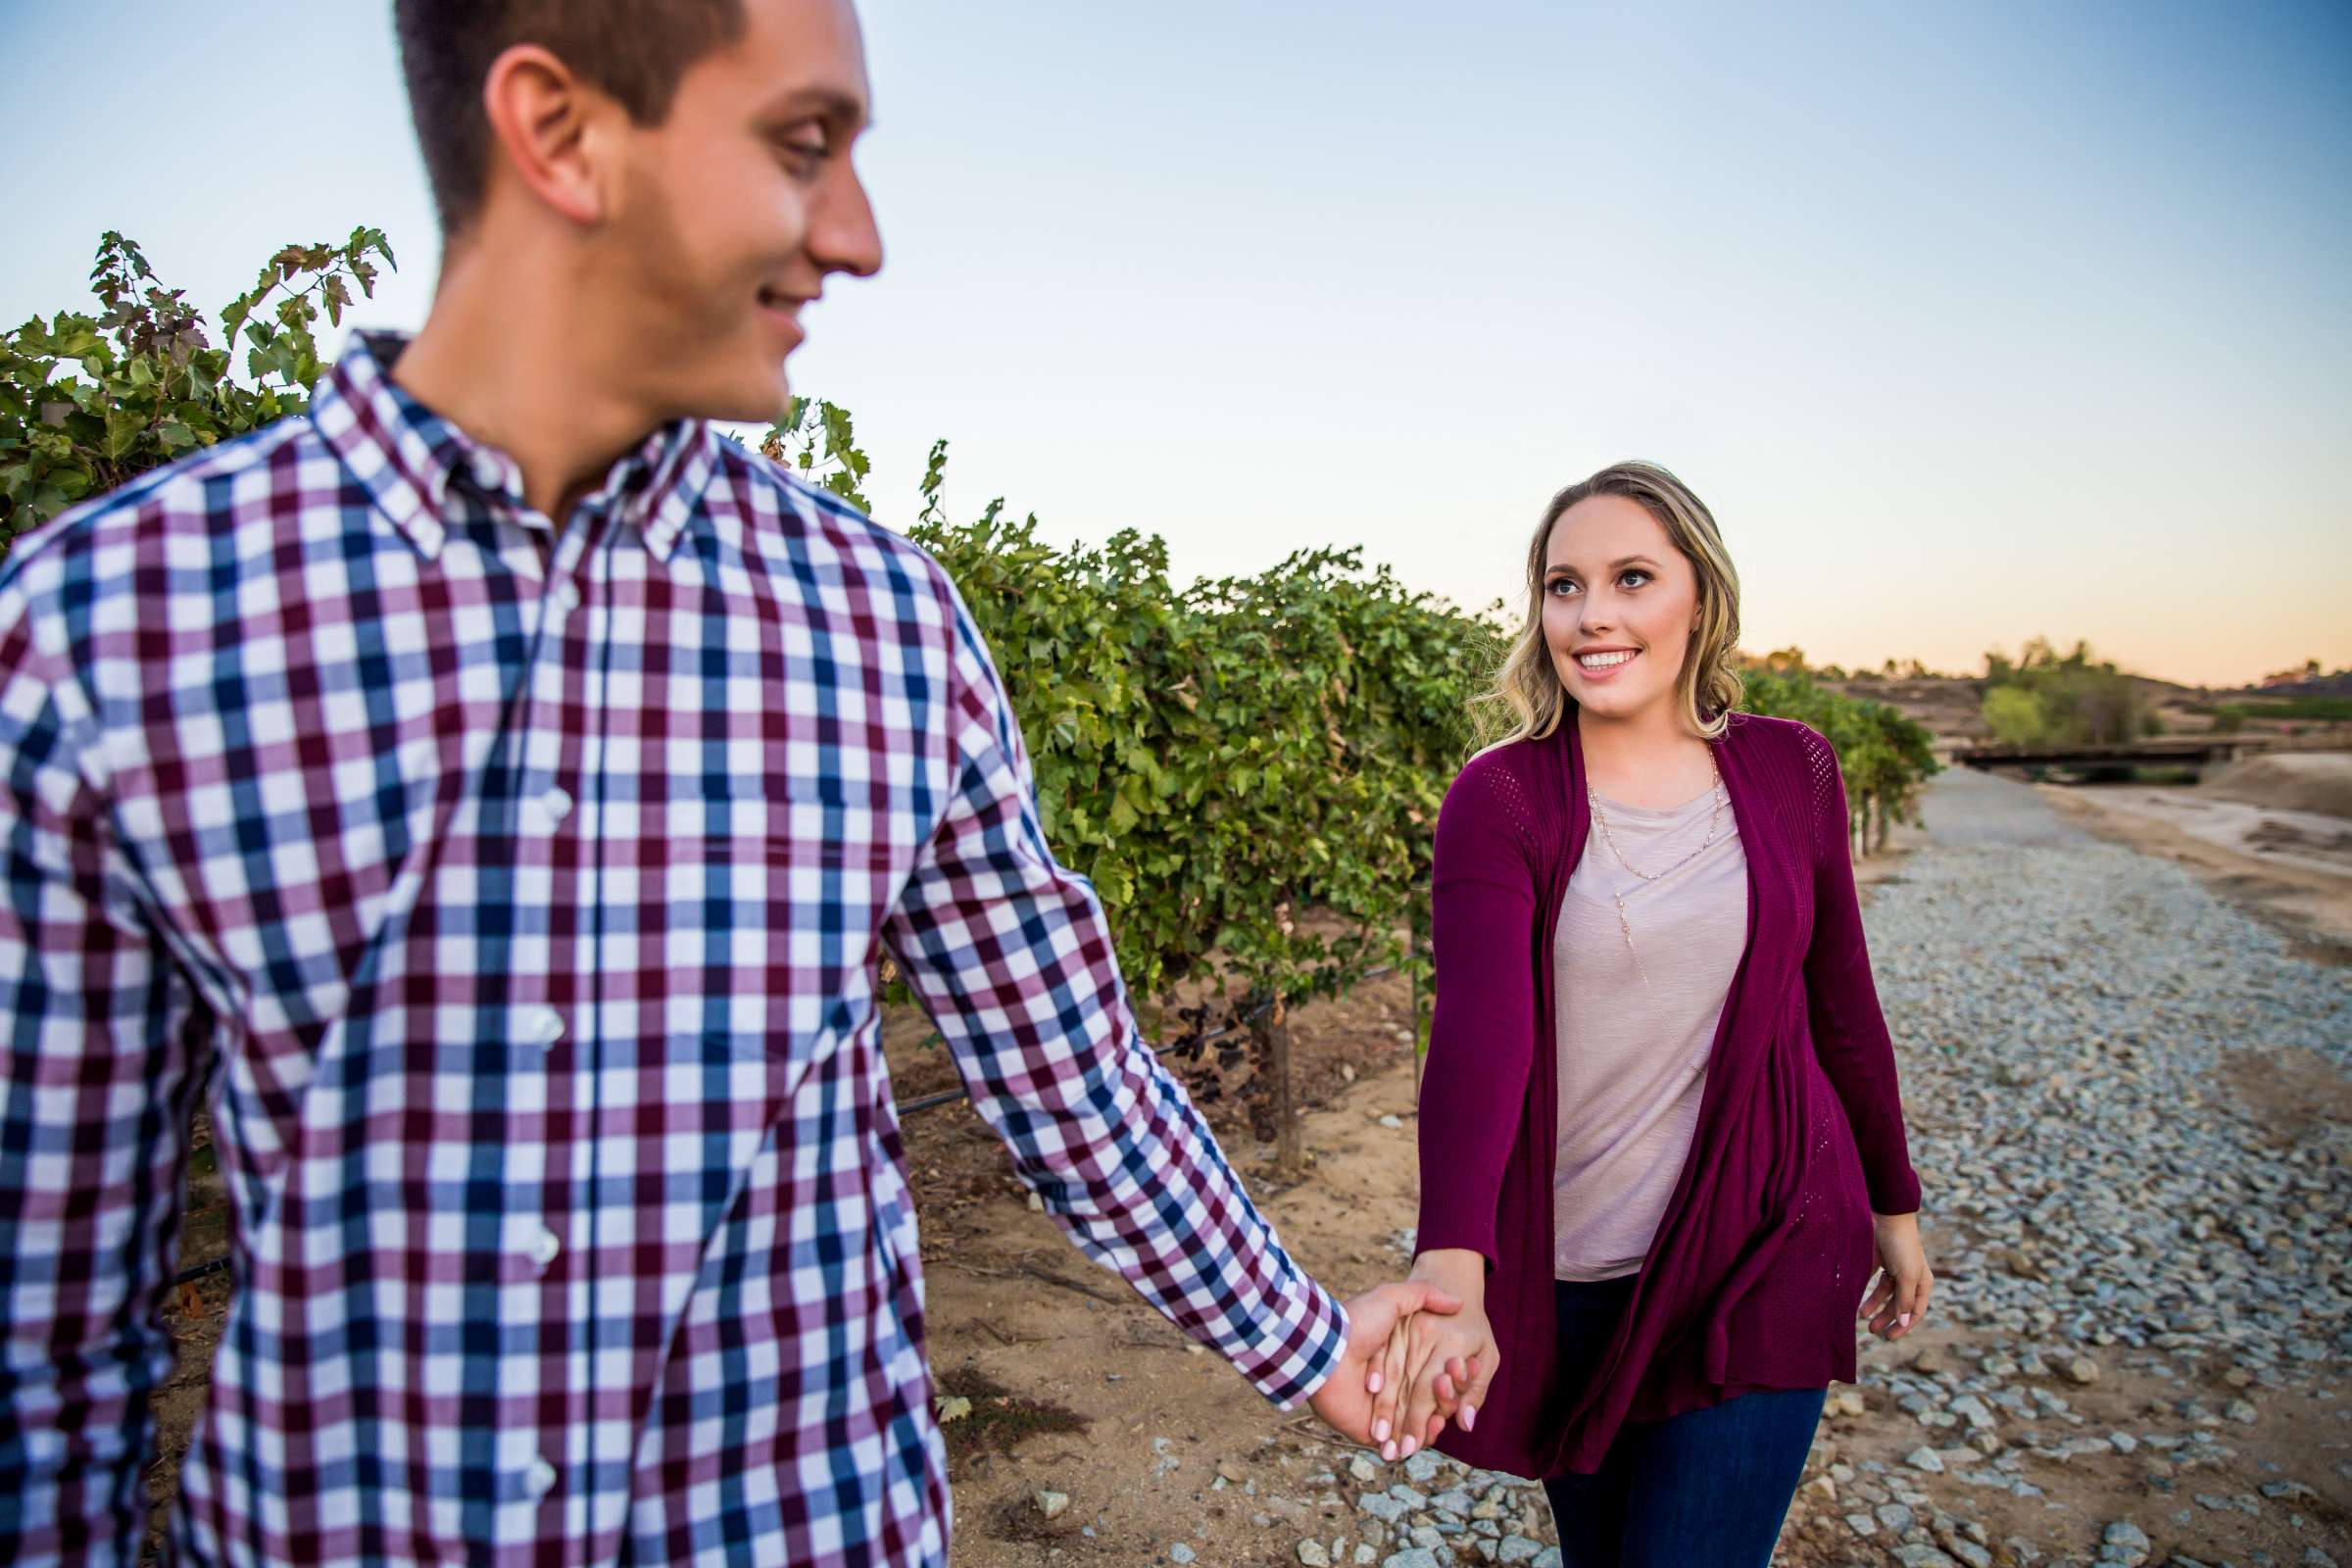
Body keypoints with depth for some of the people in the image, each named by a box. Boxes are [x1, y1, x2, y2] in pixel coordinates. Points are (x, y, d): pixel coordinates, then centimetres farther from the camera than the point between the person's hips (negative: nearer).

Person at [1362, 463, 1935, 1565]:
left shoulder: (1789, 772, -3)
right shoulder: (1499, 797, -12)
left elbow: (1839, 1003, 10)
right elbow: (1478, 1027, -27)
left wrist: (1892, 1202, 18)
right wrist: (1451, 1269, -41)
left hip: (1762, 1259, 0)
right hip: (1567, 1275, 0)